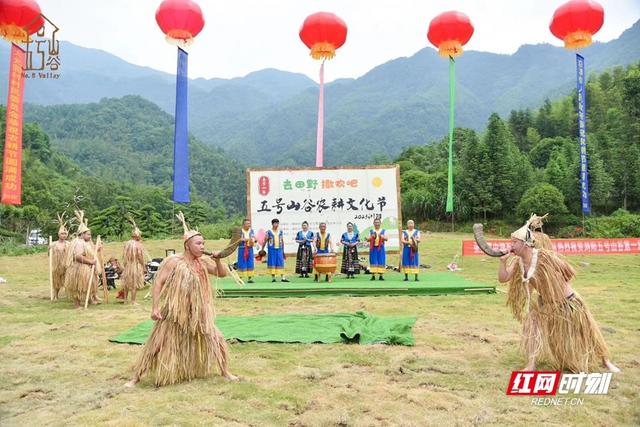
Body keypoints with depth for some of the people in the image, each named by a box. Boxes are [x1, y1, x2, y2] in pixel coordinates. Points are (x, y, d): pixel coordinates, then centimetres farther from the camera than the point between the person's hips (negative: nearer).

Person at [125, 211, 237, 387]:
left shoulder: (203, 262, 0)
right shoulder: (173, 261, -14)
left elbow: (222, 274, 6)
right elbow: (158, 283, -13)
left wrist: (217, 260, -13)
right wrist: (155, 307, -18)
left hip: (198, 313, 4)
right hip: (174, 313, -4)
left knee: (215, 340, 6)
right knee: (157, 345, 3)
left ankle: (225, 371, 25)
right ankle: (136, 378, 20)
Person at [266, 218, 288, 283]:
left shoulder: (280, 232, 10)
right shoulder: (269, 232, -2)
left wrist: (283, 250, 12)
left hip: (279, 249, 3)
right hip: (272, 249, -3)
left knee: (281, 263, 1)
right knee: (272, 263, 0)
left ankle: (282, 277, 1)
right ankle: (273, 277, 8)